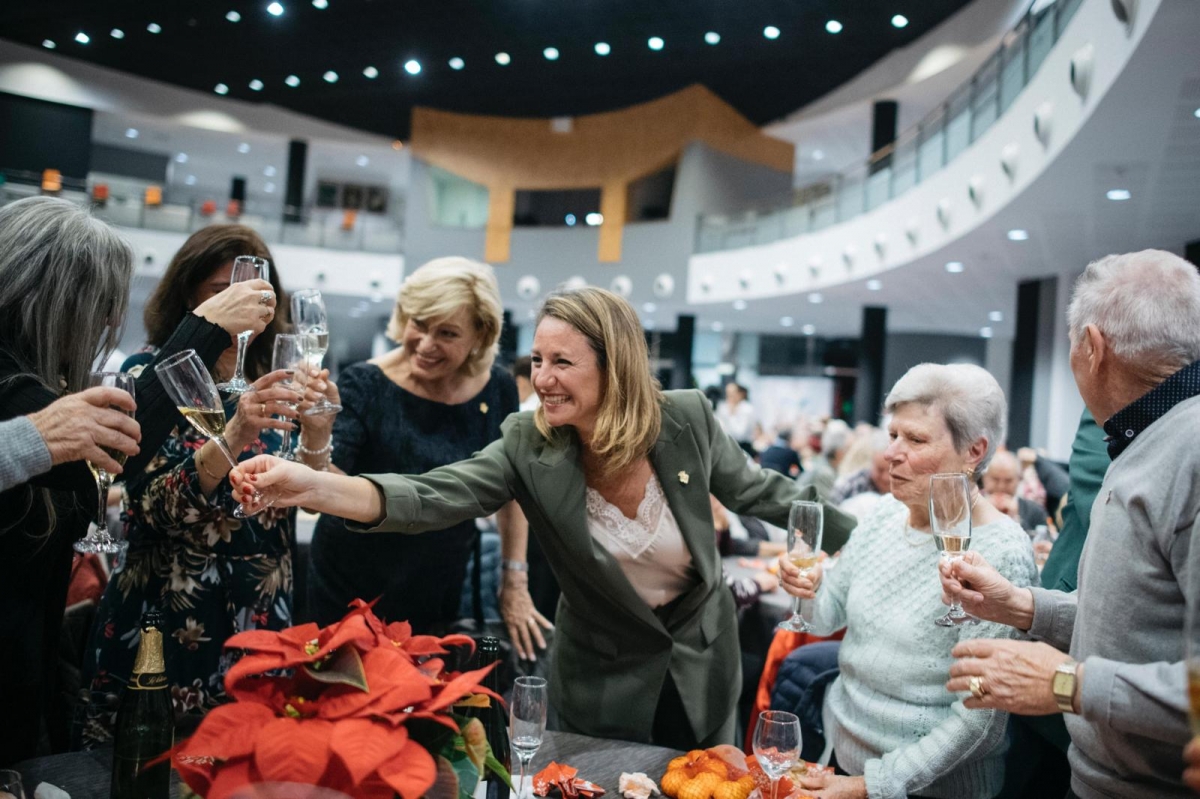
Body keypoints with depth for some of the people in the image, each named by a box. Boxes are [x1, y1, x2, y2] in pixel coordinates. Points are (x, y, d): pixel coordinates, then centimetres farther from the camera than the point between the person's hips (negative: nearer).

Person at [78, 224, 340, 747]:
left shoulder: (272, 379, 5)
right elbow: (158, 509, -18)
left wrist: (316, 435, -19)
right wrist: (234, 435, -33)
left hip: (260, 624, 4)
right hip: (165, 625, -4)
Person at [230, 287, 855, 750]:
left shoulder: (687, 420, -18)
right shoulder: (528, 446, -20)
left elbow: (757, 491, -2)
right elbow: (434, 497, -32)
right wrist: (315, 486, -48)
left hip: (702, 664, 1)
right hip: (604, 680, -1)